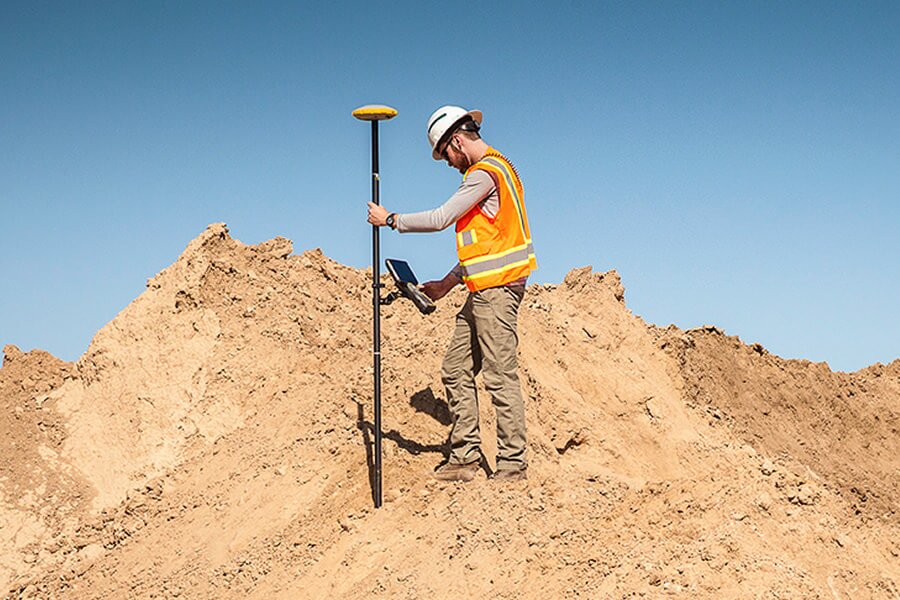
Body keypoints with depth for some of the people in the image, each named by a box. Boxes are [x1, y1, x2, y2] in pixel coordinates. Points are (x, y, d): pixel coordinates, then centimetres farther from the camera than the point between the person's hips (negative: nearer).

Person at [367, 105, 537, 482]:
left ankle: (512, 465, -5)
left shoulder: (485, 172, -11)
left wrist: (390, 220, -3)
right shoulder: (493, 169, 21)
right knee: (456, 370, 9)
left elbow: (440, 219, -16)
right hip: (485, 289, 11)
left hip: (497, 288, -11)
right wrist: (447, 283, 20)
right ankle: (465, 457, 11)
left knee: (500, 375, -8)